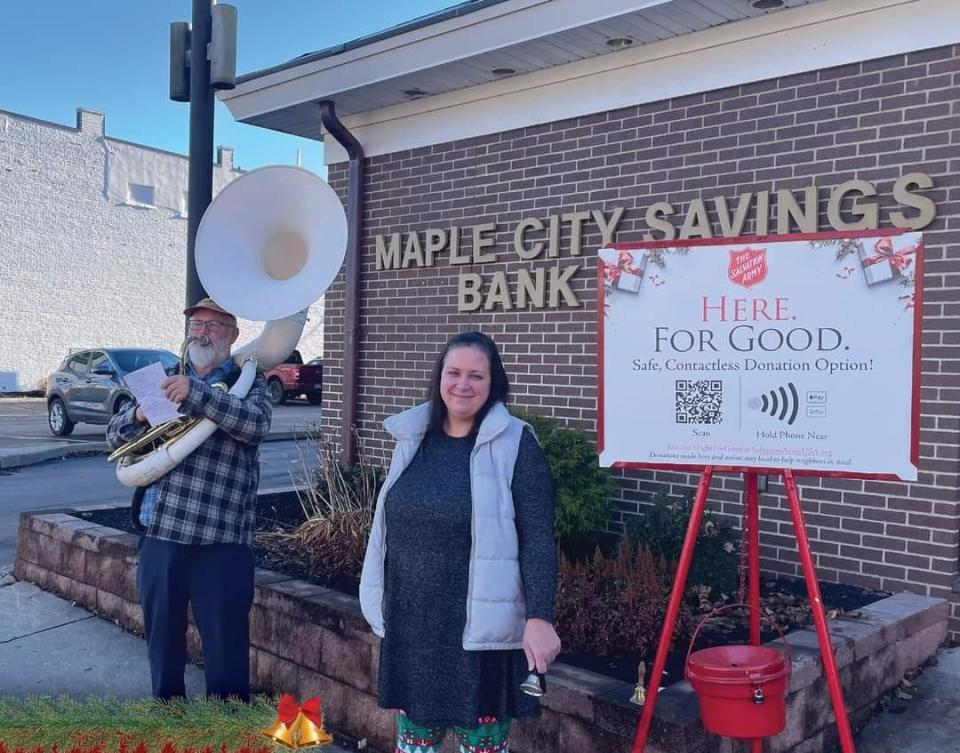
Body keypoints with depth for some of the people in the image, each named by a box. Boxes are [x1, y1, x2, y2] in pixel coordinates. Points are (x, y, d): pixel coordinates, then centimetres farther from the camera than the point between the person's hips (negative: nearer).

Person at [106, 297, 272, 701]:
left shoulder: (248, 382, 2)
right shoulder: (165, 380, 15)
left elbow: (256, 424, -20)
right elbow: (115, 436, 13)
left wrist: (195, 392, -28)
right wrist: (140, 415, -9)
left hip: (221, 538, -5)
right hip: (160, 532, 5)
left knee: (225, 643, 2)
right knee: (162, 635, 17)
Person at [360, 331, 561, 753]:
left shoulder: (515, 444, -10)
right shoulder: (413, 437, 5)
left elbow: (538, 538, -13)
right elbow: (389, 524, 13)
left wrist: (540, 617, -20)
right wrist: (381, 602, 16)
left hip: (480, 626, -4)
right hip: (411, 623, 5)